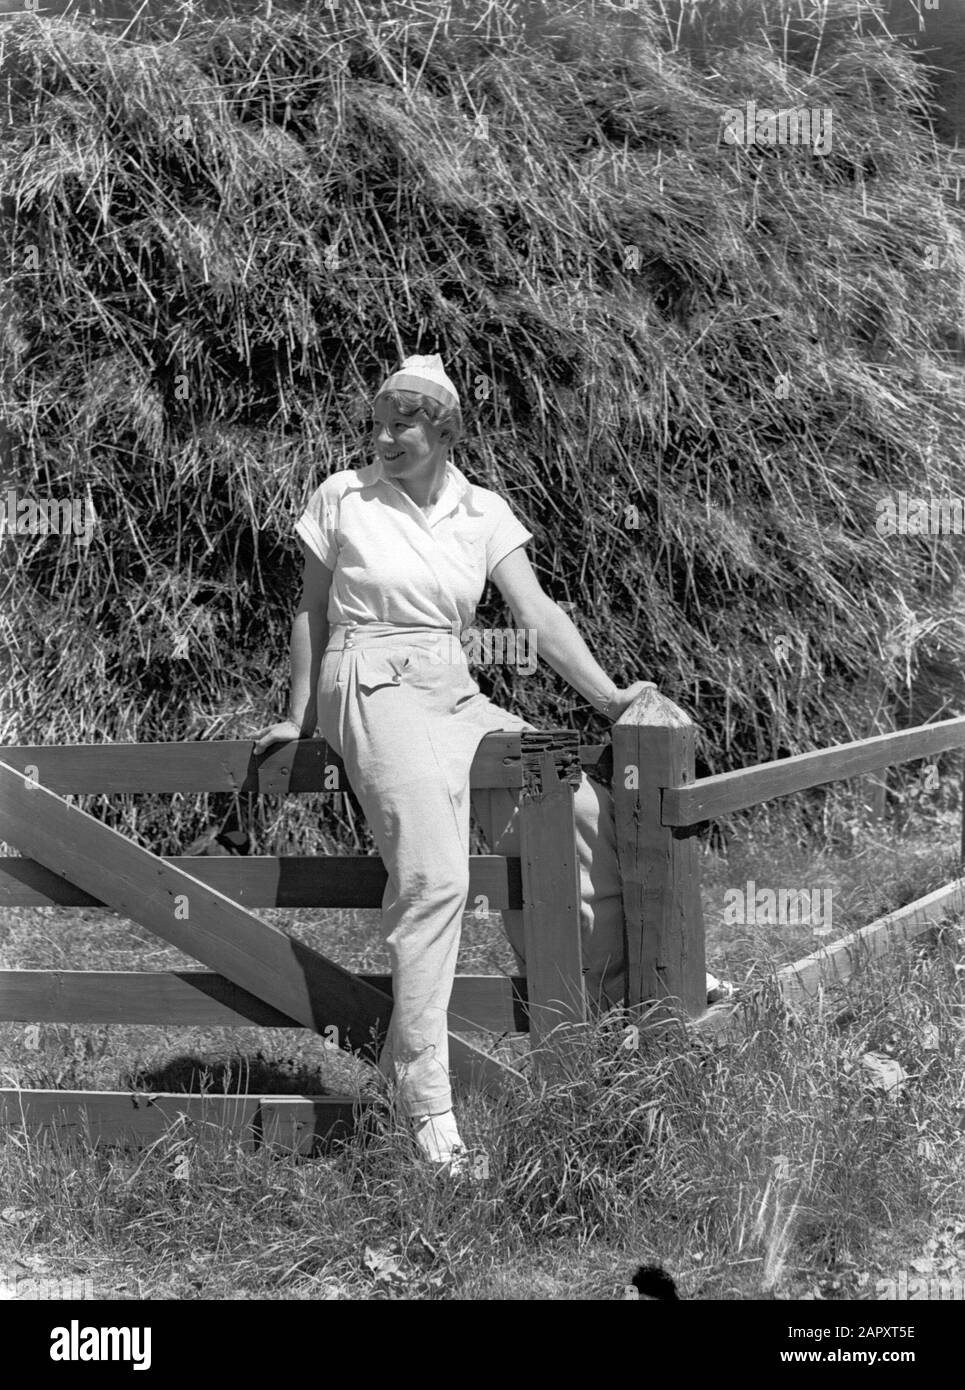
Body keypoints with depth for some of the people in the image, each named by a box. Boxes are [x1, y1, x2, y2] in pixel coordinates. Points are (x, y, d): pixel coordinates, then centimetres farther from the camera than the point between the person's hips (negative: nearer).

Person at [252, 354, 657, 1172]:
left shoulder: (483, 512, 10)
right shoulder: (342, 498, 4)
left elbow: (538, 616, 2)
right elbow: (312, 612, 12)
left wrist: (606, 695, -9)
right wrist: (299, 715, 13)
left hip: (457, 697, 5)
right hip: (375, 692, -5)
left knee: (586, 811, -11)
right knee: (433, 875, -25)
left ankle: (607, 1013, 4)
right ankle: (426, 1099, -27)